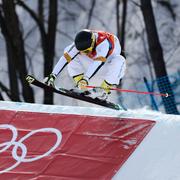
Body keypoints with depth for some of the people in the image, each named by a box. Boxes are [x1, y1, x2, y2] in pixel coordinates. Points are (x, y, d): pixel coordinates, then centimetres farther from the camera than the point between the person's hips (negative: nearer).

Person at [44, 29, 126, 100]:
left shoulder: (103, 42, -46)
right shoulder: (80, 44, -32)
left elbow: (97, 63, -55)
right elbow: (65, 58, -36)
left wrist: (85, 79, -65)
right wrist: (52, 76, -43)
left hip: (111, 56, -4)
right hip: (94, 55, 4)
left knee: (119, 61, -38)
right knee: (71, 57, -19)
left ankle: (105, 90, -23)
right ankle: (81, 86, -15)